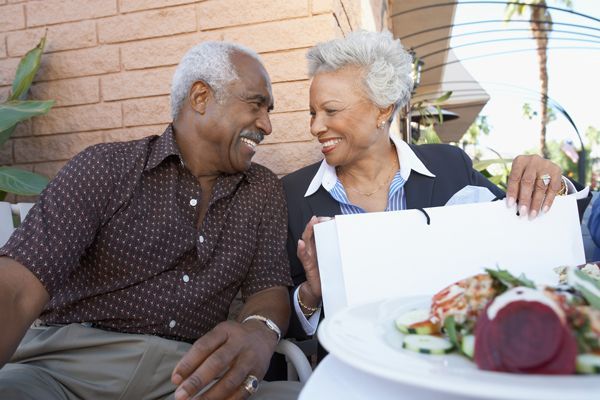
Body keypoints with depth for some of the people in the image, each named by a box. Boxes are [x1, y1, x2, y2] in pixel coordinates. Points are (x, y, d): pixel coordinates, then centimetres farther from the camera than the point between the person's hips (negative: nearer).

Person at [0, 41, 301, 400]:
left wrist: (259, 333, -22)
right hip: (69, 361, -3)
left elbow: (270, 287, 5)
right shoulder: (105, 169, -2)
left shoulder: (265, 191, 10)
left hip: (187, 371, 4)